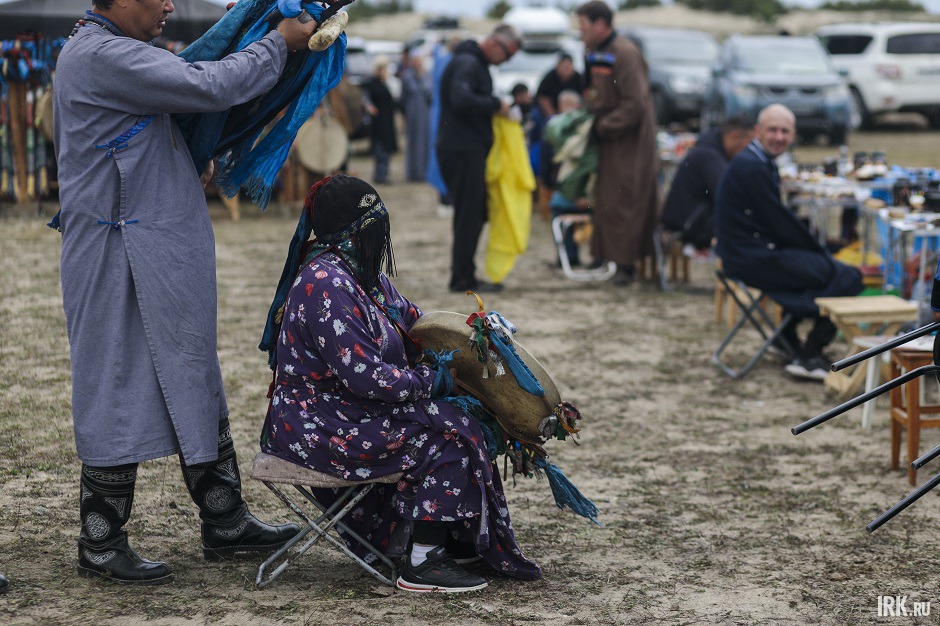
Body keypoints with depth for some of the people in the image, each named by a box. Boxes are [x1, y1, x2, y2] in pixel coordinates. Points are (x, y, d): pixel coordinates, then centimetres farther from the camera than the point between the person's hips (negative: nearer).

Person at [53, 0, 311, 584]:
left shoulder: (117, 53, 15)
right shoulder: (99, 56, -17)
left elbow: (187, 86, 23)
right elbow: (209, 87, -21)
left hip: (163, 259, 11)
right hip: (124, 257, -11)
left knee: (195, 386, 14)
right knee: (122, 390, -3)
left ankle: (225, 522, 23)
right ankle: (101, 546, 6)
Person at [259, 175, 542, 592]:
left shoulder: (360, 273, 10)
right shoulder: (326, 285, -23)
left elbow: (412, 322, 21)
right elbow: (365, 375, -28)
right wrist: (433, 381, -16)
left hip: (352, 409, 10)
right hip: (321, 426, -10)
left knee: (461, 416, 5)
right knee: (450, 436, -16)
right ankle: (422, 566, -14)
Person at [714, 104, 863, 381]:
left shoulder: (760, 162, 16)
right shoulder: (752, 167, -17)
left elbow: (778, 221, 19)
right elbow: (780, 223, -16)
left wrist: (821, 253, 11)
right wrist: (820, 252, -4)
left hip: (753, 252, 11)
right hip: (754, 259, -11)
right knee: (847, 278, -13)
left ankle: (788, 338, 29)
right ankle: (809, 357, -5)